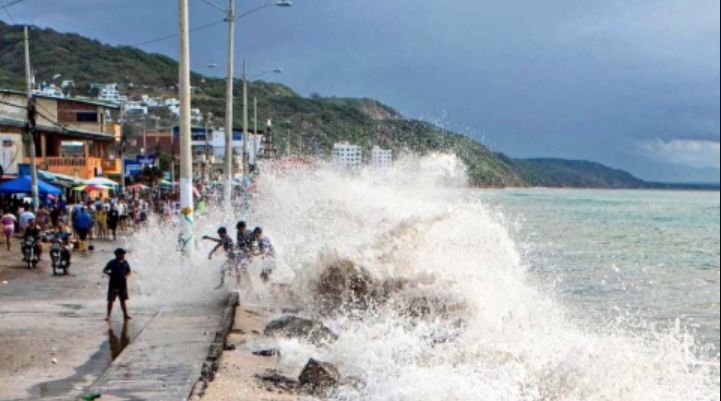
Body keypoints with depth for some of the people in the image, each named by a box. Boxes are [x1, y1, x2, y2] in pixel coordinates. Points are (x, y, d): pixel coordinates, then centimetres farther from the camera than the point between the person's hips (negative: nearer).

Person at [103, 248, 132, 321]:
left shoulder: (125, 263, 4)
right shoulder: (112, 263, -7)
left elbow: (129, 271, 13)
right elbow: (104, 270, -2)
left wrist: (126, 275, -8)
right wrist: (109, 273, -22)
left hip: (122, 285, 4)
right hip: (113, 285, -4)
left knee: (123, 300, 12)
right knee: (111, 300, -1)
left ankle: (125, 315, 21)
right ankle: (108, 316, 6)